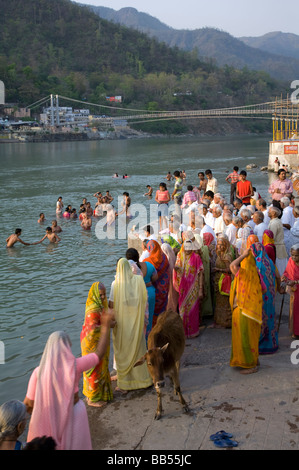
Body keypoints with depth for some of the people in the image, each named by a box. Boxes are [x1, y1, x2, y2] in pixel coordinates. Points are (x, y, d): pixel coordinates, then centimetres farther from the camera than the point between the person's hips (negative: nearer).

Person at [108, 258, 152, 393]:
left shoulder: (115, 284, -15)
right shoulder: (138, 280, -7)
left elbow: (111, 305, -11)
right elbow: (144, 300, -2)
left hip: (122, 323, -3)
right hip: (137, 322, 3)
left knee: (123, 353, 9)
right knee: (139, 349, 18)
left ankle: (124, 385, 15)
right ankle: (143, 380, 28)